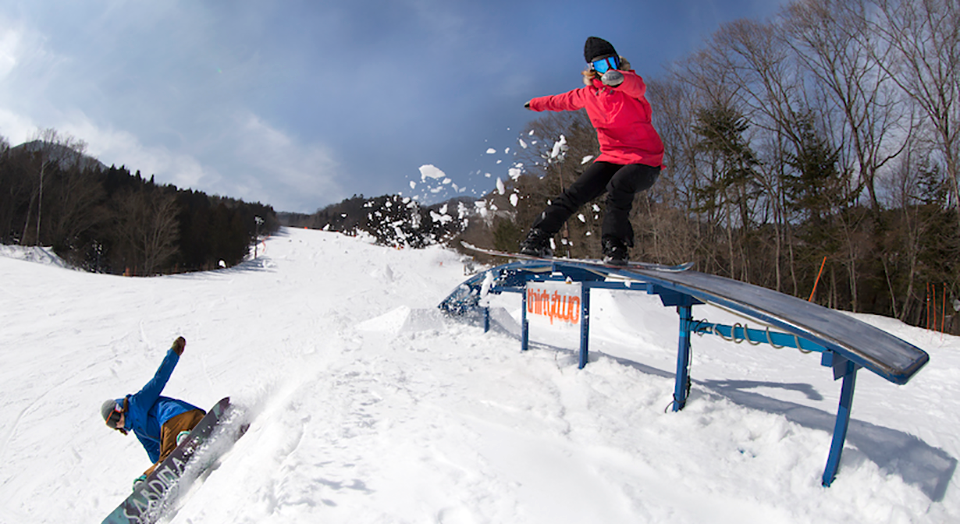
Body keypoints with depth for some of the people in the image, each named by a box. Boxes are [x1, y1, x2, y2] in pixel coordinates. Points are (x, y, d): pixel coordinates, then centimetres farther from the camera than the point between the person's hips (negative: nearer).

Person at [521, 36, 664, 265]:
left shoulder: (629, 84, -4)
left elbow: (635, 85, -30)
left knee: (618, 186, -35)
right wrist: (536, 104, 46)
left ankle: (615, 248, -29)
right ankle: (537, 238, -7)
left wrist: (618, 78, -54)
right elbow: (564, 100, 31)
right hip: (611, 157, 4)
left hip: (644, 160, -4)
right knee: (577, 192, -14)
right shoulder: (588, 93, 10)